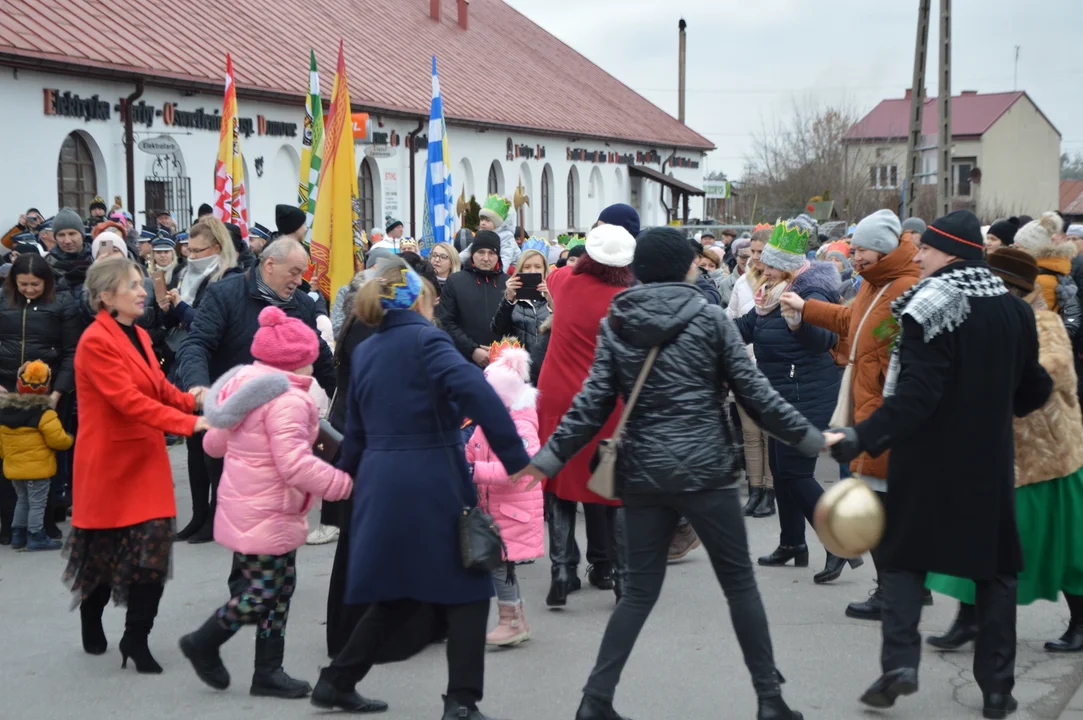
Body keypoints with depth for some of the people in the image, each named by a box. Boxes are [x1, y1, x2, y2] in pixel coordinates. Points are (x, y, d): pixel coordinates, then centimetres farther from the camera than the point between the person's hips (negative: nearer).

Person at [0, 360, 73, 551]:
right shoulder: (44, 414, -19)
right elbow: (57, 439, -19)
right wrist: (70, 440, 3)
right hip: (37, 468, -6)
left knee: (22, 500, 21)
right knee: (37, 503, 4)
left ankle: (18, 535, 24)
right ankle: (36, 537, 7)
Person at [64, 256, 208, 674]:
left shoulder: (139, 337, 12)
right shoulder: (95, 342, -17)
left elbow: (160, 388, 9)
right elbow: (128, 400, -25)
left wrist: (192, 400, -12)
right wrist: (188, 423, -30)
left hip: (145, 459, 7)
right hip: (108, 463, -7)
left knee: (153, 546, -5)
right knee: (103, 550, 8)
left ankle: (136, 639, 3)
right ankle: (91, 625, 33)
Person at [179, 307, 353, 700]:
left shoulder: (245, 386, 9)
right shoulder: (288, 400, -21)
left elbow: (214, 443, 18)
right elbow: (295, 465, -28)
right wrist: (343, 484, -22)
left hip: (243, 505, 10)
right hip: (267, 516, -10)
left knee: (279, 587, 14)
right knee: (263, 593, 1)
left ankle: (269, 672, 18)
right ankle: (203, 642, 16)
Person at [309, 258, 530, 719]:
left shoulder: (363, 353, 12)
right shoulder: (426, 340, -8)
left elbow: (356, 429, 18)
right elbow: (477, 392, -24)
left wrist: (348, 473, 32)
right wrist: (518, 460, -24)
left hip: (380, 486, 7)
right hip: (433, 485, -7)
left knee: (398, 596, 20)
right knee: (466, 593, 5)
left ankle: (336, 683, 23)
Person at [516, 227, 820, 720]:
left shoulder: (615, 324, 4)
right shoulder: (709, 318, -3)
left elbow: (593, 402, -1)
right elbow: (754, 393, -2)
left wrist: (549, 457, 6)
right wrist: (812, 439, 6)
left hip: (642, 473, 3)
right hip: (704, 469, -3)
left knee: (640, 589, 11)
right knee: (740, 583, 8)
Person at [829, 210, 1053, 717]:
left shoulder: (930, 308, -16)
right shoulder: (1012, 309, 3)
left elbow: (916, 395, -24)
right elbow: (1033, 390, 11)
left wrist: (865, 438, -27)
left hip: (927, 461, -4)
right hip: (988, 462, 5)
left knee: (904, 557, 11)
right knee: (994, 567, 12)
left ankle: (899, 661, -4)